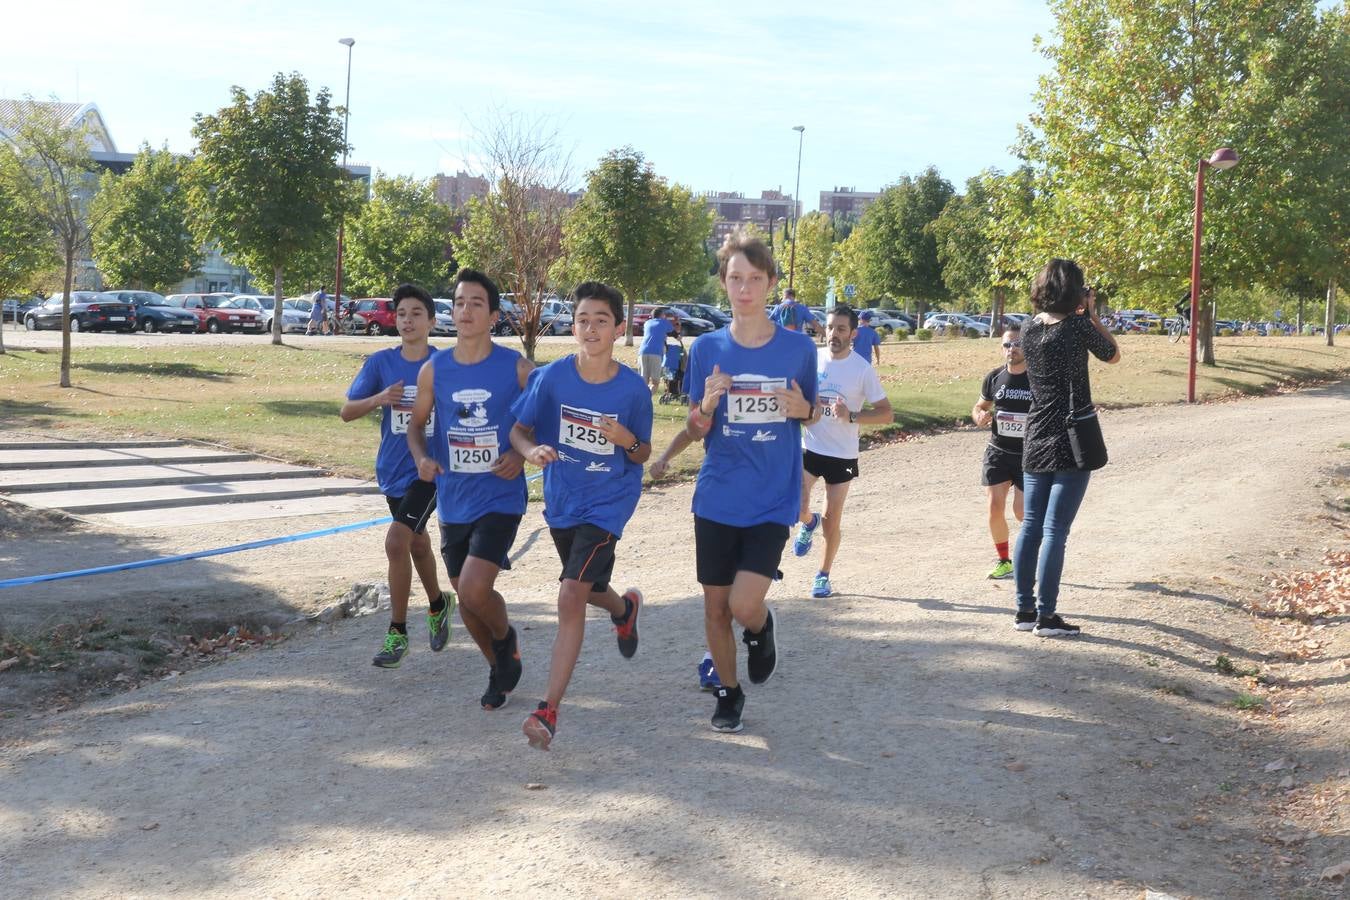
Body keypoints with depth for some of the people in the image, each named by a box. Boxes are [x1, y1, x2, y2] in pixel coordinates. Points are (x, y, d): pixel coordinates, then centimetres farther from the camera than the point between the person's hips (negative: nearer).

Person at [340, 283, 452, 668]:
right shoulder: (380, 362, -1)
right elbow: (346, 412, -2)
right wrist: (378, 399, -20)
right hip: (394, 470, 4)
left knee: (397, 541, -19)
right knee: (416, 542, 21)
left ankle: (397, 632, -7)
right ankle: (438, 604, 48)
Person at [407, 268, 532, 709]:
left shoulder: (517, 368, -7)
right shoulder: (434, 370, 1)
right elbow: (417, 424, 11)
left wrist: (522, 454, -15)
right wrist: (422, 456, -9)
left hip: (500, 497, -4)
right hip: (453, 500, 4)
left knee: (475, 590, -19)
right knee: (465, 596, 12)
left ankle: (507, 639, 14)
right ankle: (499, 669, 37)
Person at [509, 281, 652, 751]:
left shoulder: (634, 389, -13)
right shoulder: (551, 378, -11)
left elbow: (643, 455, -1)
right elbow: (519, 430, -2)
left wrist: (628, 440, -24)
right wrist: (533, 450, -25)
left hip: (609, 502, -4)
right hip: (562, 500, 4)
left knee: (571, 595, -18)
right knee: (585, 590, 24)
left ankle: (548, 710, -14)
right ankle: (623, 607, 62)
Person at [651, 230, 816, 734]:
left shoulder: (798, 348, -4)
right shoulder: (707, 349, -1)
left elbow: (810, 414, 11)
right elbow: (696, 430, 4)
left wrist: (803, 408, -13)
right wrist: (706, 405, -19)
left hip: (773, 500, -2)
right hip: (717, 499, 2)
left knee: (744, 605, -14)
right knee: (715, 608, 8)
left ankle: (762, 627, 22)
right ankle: (729, 692, 31)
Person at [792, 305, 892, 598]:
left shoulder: (863, 369, -10)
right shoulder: (811, 359, -2)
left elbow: (886, 413, -11)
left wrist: (852, 416, -25)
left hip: (842, 454, -2)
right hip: (809, 448, 2)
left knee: (832, 519, 6)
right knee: (796, 506, -15)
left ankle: (823, 575, 25)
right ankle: (808, 522, 22)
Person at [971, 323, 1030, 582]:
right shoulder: (994, 378, 3)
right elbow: (979, 406, 17)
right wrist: (980, 416, -6)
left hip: (1029, 455, -3)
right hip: (998, 452, 3)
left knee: (1022, 511, -7)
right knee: (995, 507, -4)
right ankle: (1004, 561, 13)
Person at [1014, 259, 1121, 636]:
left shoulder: (1030, 328, 4)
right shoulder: (1078, 327, -12)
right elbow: (1113, 355, 5)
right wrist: (1092, 315, 9)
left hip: (1035, 440, 6)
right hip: (1071, 442, -6)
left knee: (1031, 525, 11)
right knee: (1055, 529, -4)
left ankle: (1025, 609, 15)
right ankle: (1045, 617, -2)